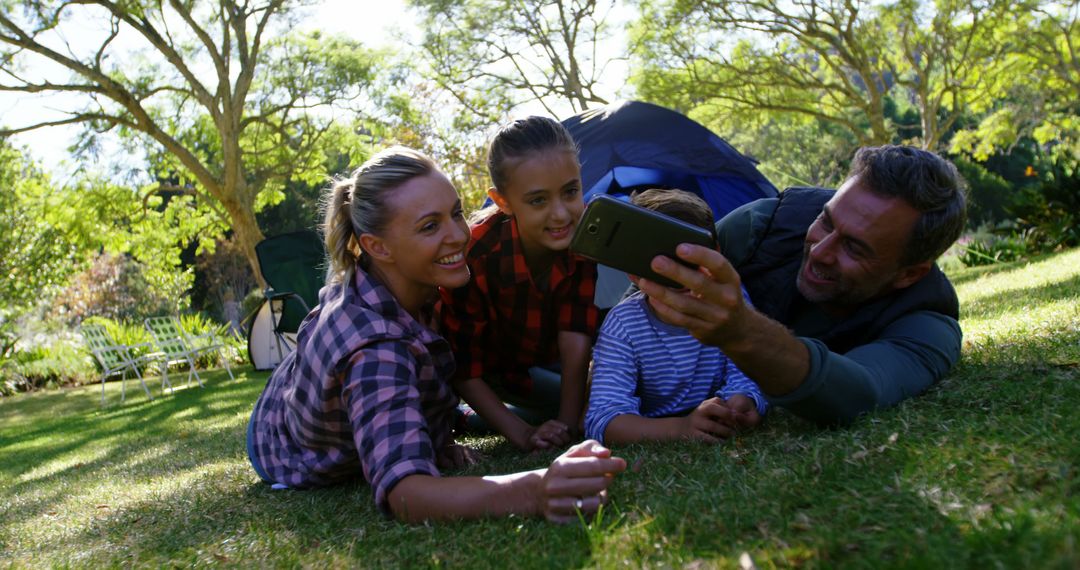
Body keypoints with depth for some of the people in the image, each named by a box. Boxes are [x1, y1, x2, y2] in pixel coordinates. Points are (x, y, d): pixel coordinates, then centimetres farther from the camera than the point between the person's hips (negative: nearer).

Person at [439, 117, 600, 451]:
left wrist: (567, 422, -32)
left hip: (545, 353, 3)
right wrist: (523, 435, -36)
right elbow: (465, 369, -30)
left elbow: (577, 335, -27)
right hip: (491, 363, -3)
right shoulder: (475, 254, -38)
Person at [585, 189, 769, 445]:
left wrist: (738, 408, -45)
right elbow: (603, 419, -34)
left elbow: (745, 377, -19)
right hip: (650, 435, -3)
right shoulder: (623, 325, -24)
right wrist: (680, 428, -51)